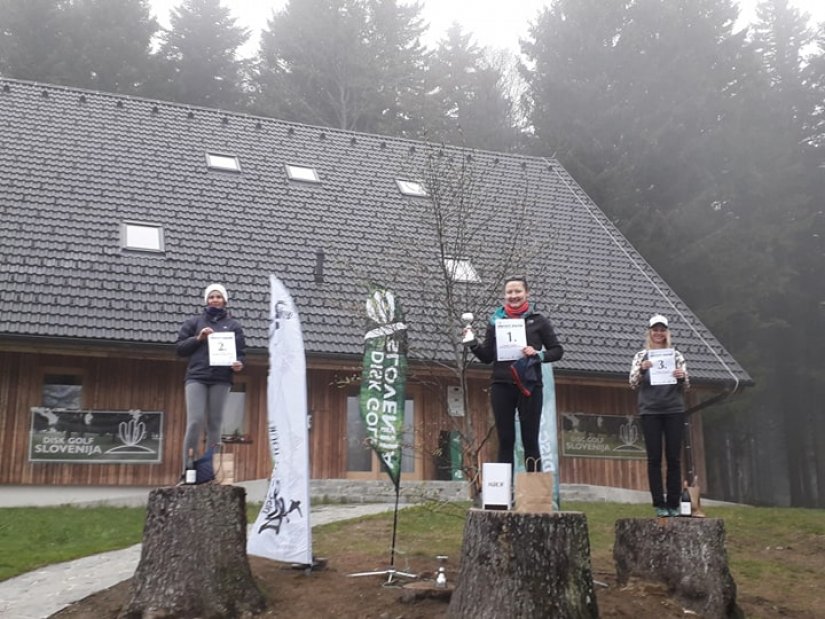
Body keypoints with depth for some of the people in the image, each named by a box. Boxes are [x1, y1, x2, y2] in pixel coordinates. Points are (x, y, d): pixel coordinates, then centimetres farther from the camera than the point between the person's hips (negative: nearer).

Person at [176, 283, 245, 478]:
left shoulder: (233, 325, 16)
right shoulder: (194, 322, 16)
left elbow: (241, 351, 11)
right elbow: (180, 348, 11)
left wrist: (239, 363, -10)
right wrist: (198, 338, -5)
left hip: (221, 379, 1)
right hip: (196, 377, -1)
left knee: (215, 424, 0)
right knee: (195, 422, -13)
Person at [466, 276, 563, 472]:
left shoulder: (538, 321, 5)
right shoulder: (495, 321, 9)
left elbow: (557, 351, 6)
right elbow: (486, 357, 10)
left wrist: (538, 354, -12)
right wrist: (473, 343, -7)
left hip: (530, 386, -1)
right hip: (501, 386, 1)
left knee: (530, 440, 2)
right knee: (505, 440, 4)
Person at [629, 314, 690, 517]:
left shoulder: (676, 355, 11)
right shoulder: (641, 356, 8)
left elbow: (686, 387, 10)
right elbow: (633, 384, 1)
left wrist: (682, 377, -12)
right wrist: (642, 370, -17)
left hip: (674, 410, 1)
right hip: (650, 411, -1)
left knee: (674, 458, 1)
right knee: (654, 458, -1)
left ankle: (673, 504, 7)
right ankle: (659, 504, 4)